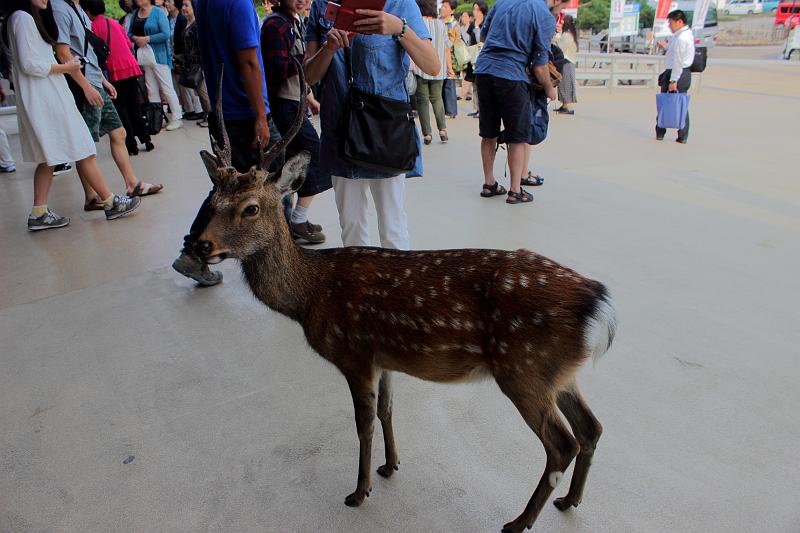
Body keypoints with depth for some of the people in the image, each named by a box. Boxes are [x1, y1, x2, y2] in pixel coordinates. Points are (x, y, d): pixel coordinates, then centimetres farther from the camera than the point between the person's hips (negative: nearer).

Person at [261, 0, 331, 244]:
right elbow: (277, 71, -21)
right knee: (316, 157, -8)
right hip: (284, 105, -9)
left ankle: (294, 219, 20)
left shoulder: (293, 22, 17)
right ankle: (299, 222, 0)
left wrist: (310, 98, 23)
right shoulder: (275, 23, -12)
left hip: (292, 103, 9)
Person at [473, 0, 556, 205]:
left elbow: (483, 36, 22)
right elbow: (539, 67, -4)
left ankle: (489, 184, 23)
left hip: (483, 71, 6)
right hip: (511, 77, -5)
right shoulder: (546, 17, -4)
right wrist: (550, 89, 13)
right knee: (518, 136, 5)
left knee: (489, 133, 14)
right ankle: (515, 191, 6)